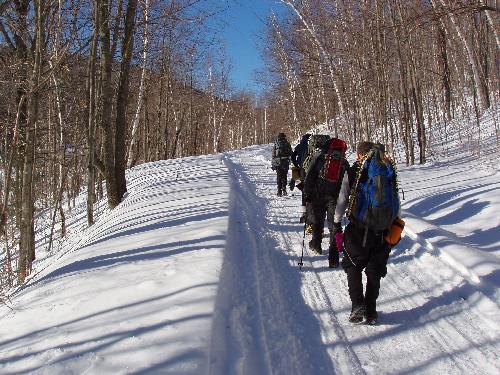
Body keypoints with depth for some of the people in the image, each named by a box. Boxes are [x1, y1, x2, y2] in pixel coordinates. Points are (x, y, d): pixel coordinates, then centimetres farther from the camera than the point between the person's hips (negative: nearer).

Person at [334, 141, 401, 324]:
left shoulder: (352, 173, -5)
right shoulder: (389, 172, 2)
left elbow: (342, 200, -3)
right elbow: (396, 202, 6)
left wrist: (337, 223, 7)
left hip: (358, 229, -2)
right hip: (383, 231, 3)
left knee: (353, 267, 15)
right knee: (375, 271, 14)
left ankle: (358, 304, -1)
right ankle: (371, 312, 18)